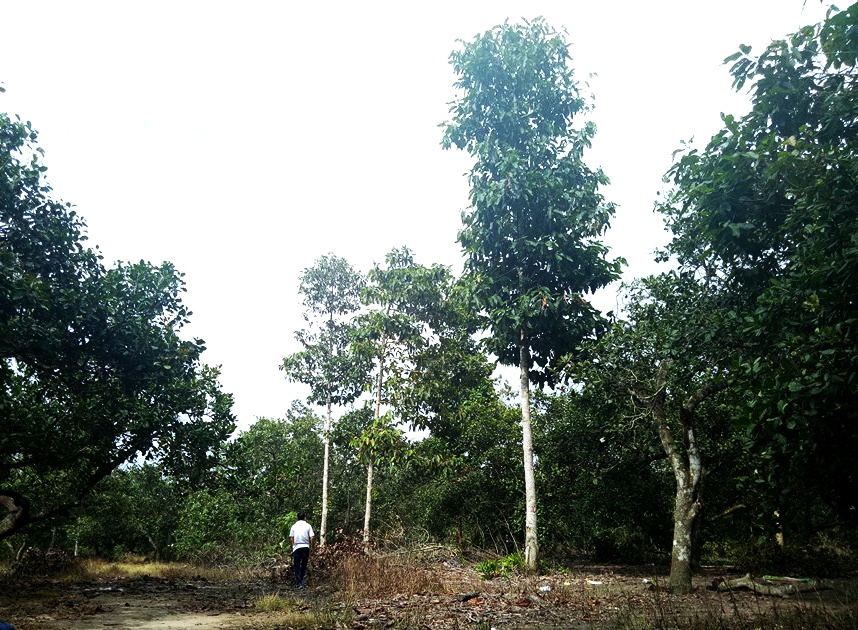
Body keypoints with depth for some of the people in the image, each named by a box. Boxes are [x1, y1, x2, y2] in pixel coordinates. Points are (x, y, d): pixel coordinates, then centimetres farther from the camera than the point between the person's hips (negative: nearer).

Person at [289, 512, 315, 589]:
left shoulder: (294, 526, 3)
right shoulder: (308, 526, 0)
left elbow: (291, 539, 0)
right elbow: (312, 537, -5)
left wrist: (292, 547, 10)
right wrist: (311, 546, 7)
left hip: (297, 547, 0)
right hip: (306, 547, 1)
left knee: (297, 566, 4)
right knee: (304, 565, 15)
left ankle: (299, 583, -4)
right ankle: (303, 582, 19)